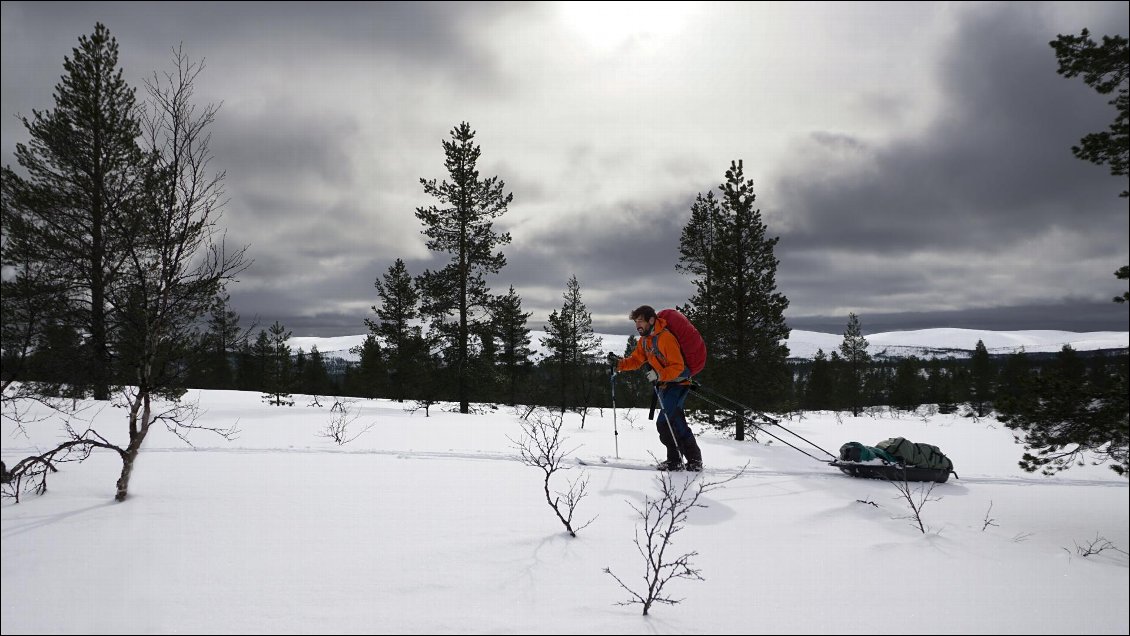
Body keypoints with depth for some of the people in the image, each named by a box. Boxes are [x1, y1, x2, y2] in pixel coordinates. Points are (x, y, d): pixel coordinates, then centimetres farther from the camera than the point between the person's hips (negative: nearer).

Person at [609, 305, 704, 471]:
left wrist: (659, 375, -35)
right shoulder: (644, 340, 6)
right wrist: (619, 364, -7)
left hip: (678, 383, -9)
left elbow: (678, 366, -24)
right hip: (664, 385, 9)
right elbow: (635, 360, 9)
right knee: (675, 423, 15)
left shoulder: (666, 338, -23)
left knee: (663, 423, -15)